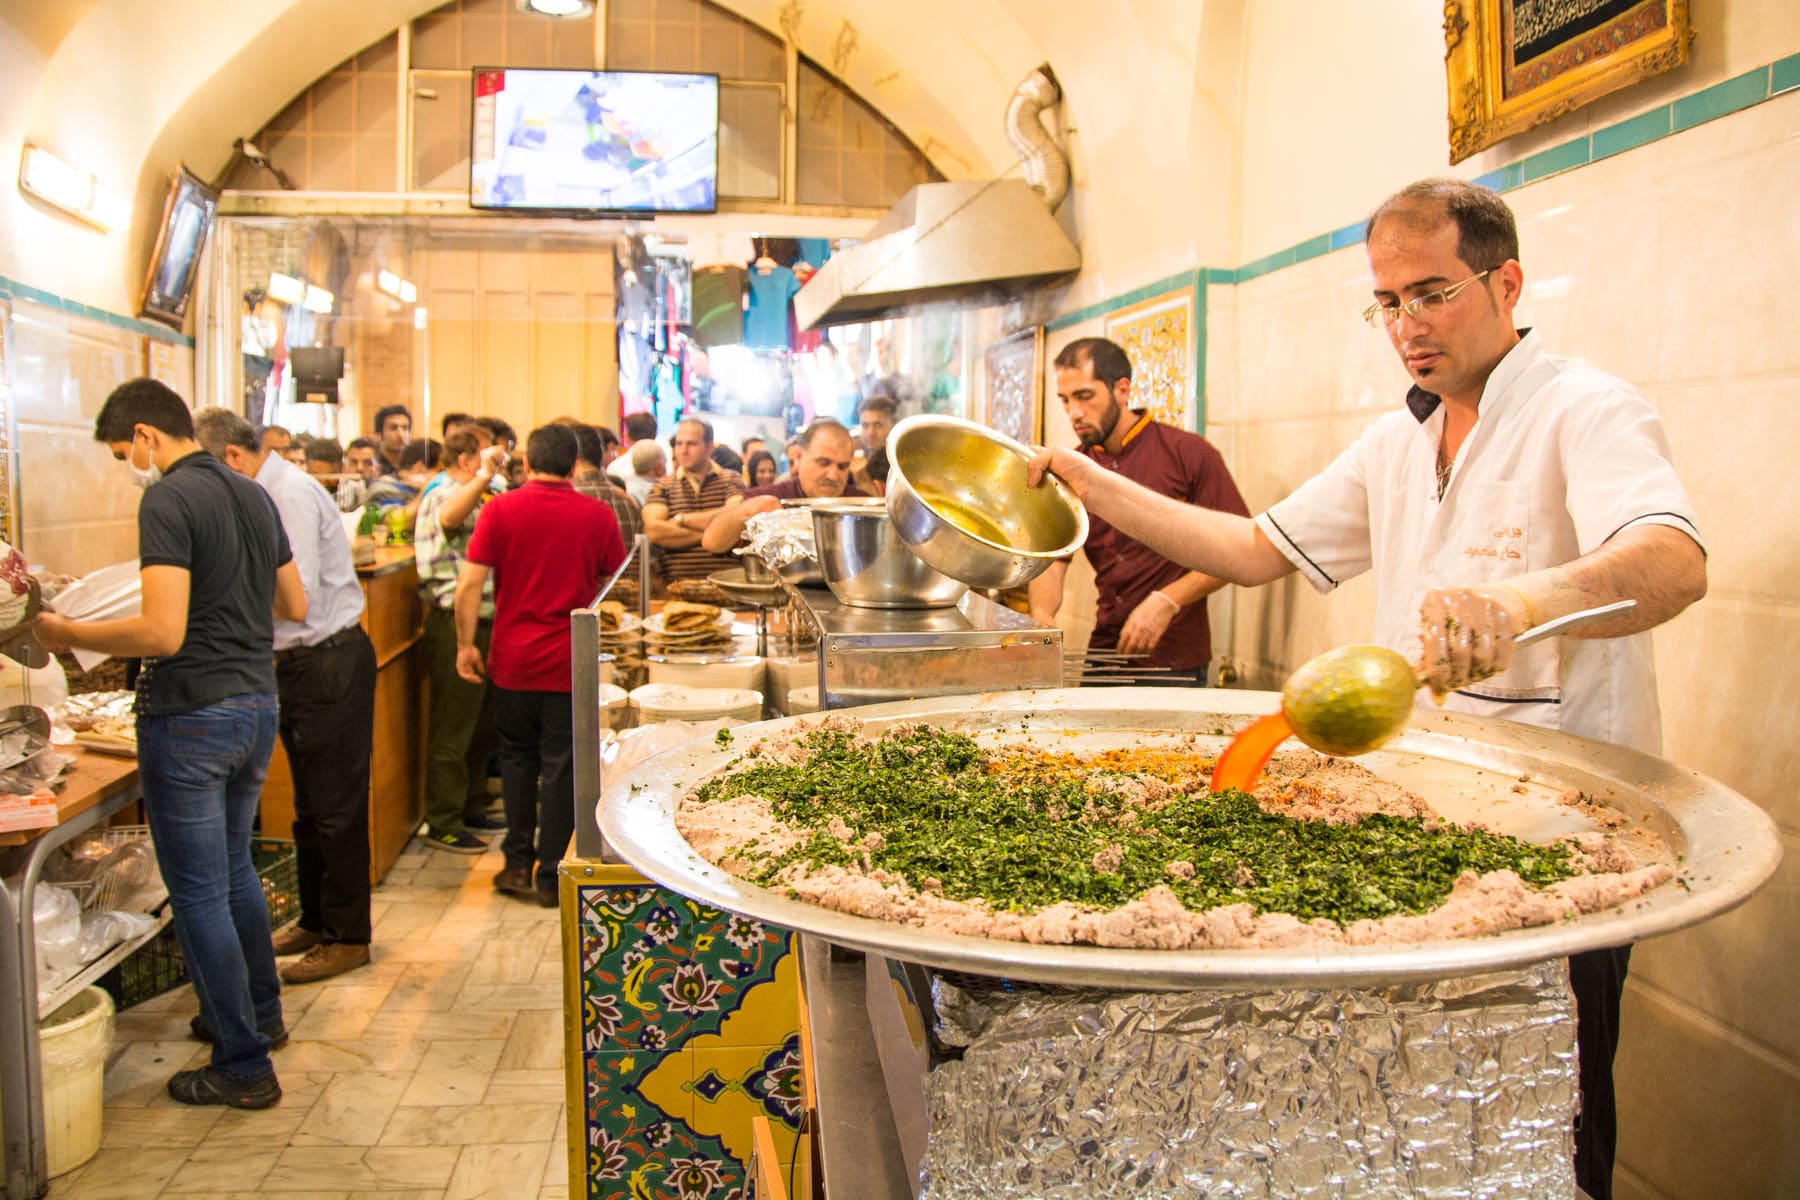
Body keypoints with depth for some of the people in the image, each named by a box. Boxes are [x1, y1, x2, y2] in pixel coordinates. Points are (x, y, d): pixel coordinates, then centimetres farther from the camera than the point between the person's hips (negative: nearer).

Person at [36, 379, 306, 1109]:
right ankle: (260, 1012, 38)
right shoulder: (254, 497, 9)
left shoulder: (167, 502, -16)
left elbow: (163, 632, -24)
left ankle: (244, 1067, 12)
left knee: (198, 894, 3)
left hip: (190, 716, -8)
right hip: (256, 704, 8)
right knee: (234, 868, 24)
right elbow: (294, 606, 16)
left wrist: (71, 635, -11)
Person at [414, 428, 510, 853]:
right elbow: (449, 518, -39)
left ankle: (471, 809, 30)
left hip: (481, 625, 10)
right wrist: (485, 476, -38)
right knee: (452, 732, -3)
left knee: (481, 728, 18)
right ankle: (443, 825, 5)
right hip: (457, 627, -10)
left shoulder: (473, 499, 21)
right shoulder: (445, 495, -12)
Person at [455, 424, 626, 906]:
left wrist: (466, 645, 2)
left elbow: (469, 582, -7)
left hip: (512, 659, 1)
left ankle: (517, 863, 21)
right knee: (561, 766, 6)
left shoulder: (499, 509, -4)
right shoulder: (598, 515, -3)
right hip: (570, 663, -1)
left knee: (517, 757, 18)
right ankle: (551, 877, 13)